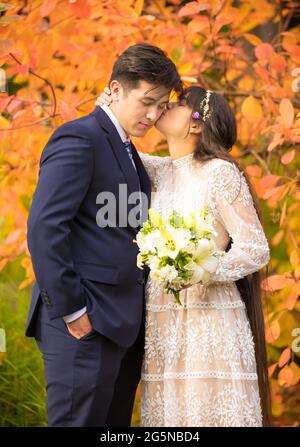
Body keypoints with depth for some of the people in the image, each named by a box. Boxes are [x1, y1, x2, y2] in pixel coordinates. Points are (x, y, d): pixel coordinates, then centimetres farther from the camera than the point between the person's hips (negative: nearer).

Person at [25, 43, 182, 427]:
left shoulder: (126, 152, 20)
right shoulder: (78, 139, -9)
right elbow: (44, 228, -18)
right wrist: (71, 311, -18)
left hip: (120, 325, 9)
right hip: (84, 326, -9)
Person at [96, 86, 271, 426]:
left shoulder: (220, 172, -9)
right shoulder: (163, 171, 10)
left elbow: (256, 250, -10)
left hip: (208, 320, -6)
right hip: (163, 320, 7)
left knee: (210, 411, -4)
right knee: (168, 412, 8)